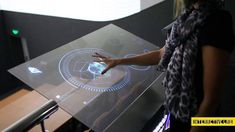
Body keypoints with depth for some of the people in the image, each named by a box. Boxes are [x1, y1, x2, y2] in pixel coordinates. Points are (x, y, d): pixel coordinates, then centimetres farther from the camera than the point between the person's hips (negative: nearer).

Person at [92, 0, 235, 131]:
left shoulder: (215, 22, -27)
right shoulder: (190, 16, -1)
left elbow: (211, 100, -25)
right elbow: (162, 54, 10)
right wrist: (119, 61, 13)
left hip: (195, 120, -7)